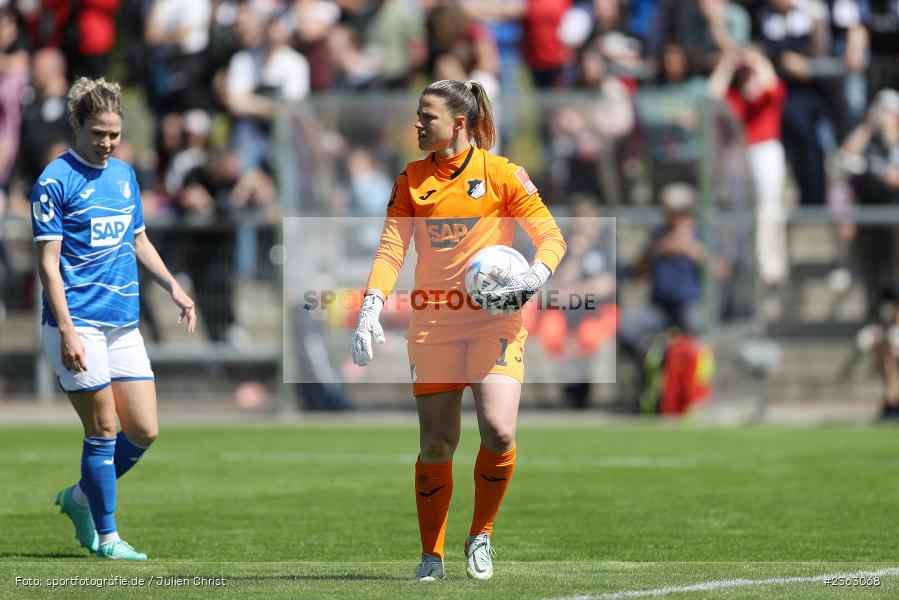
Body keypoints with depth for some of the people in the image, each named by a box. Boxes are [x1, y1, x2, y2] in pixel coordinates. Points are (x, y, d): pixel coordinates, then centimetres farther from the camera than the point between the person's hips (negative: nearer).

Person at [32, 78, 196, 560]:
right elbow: (48, 262, -11)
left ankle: (80, 498, 24)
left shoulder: (124, 174, 13)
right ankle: (106, 537, 6)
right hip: (79, 325, -7)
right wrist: (67, 330, -18)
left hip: (124, 326, 7)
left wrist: (174, 288, 13)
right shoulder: (56, 181, -8)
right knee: (103, 430, -5)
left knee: (144, 431, 3)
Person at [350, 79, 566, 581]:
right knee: (436, 445, 0)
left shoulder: (501, 173, -2)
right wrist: (371, 307, -13)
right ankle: (432, 556, 14)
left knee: (498, 430, -19)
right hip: (434, 323, 3)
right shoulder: (412, 181, 8)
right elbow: (391, 248, 2)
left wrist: (536, 277, -22)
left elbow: (552, 237, -1)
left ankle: (481, 536, 3)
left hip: (495, 320, -3)